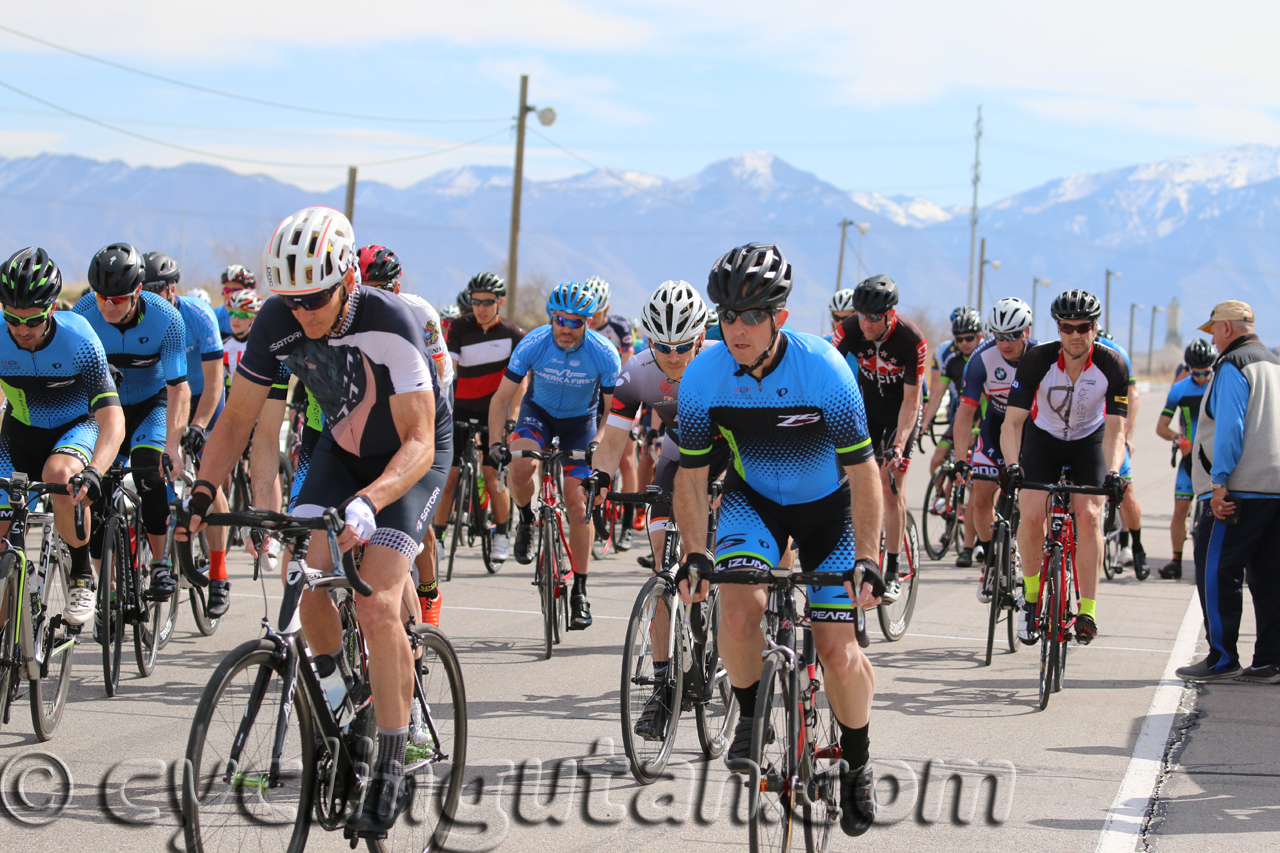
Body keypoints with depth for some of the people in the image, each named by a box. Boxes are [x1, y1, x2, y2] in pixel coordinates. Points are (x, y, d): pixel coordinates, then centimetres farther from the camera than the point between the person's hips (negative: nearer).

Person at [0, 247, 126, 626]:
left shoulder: (78, 339, -28)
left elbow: (112, 418, -33)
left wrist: (93, 472, -51)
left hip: (78, 425, -3)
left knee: (59, 472, -37)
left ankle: (83, 576, -16)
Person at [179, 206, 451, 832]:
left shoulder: (388, 323, -33)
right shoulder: (278, 322, -19)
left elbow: (418, 442, -34)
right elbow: (237, 418, -7)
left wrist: (367, 502, -51)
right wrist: (203, 493, -22)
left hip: (411, 455, -5)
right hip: (343, 447, 5)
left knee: (376, 604, -20)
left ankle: (391, 773, -13)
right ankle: (335, 685, 13)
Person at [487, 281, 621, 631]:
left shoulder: (604, 354, -24)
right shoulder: (533, 345, -24)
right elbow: (501, 398, -18)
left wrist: (600, 443, -30)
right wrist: (496, 443, -29)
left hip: (580, 420, 0)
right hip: (539, 411, 0)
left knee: (577, 501, -7)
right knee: (520, 467, -31)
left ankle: (580, 592, 4)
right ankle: (526, 521, 2)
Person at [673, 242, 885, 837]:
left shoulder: (824, 370, -28)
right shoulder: (703, 377, -21)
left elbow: (861, 470, -21)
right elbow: (691, 475, -8)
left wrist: (867, 559, -27)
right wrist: (693, 555, -18)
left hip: (826, 506, -2)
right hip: (753, 501, 2)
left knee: (838, 652, -9)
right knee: (738, 609, -26)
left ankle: (857, 761, 17)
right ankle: (751, 717, 1)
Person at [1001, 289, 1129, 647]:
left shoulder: (1112, 365, -24)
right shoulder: (1037, 360, -26)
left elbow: (1115, 429, -24)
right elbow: (1013, 421, -27)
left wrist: (1112, 472, -41)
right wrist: (1012, 465, -43)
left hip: (1089, 441, 0)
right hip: (1042, 439, 0)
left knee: (1088, 515, -20)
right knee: (1032, 514, -20)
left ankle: (1088, 610, -15)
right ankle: (1031, 597, 1)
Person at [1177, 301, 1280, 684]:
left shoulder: (1232, 367, -8)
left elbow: (1229, 427, -17)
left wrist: (1219, 481, -18)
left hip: (1239, 491, -9)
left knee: (1216, 572, -3)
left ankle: (1222, 659, -5)